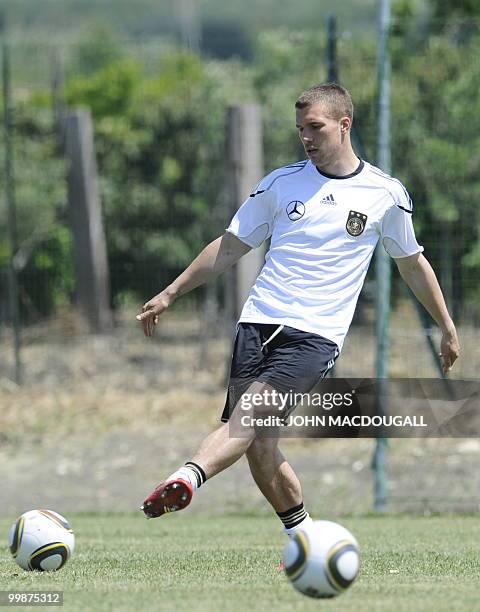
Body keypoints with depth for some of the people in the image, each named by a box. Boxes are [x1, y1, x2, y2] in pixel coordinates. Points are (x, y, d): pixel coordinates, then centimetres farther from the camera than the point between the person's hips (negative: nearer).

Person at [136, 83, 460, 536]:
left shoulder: (386, 195, 7)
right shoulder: (282, 183, 12)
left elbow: (412, 264, 22)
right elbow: (230, 247, 19)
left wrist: (447, 328, 27)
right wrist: (169, 295, 15)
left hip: (316, 335, -3)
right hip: (258, 323, 3)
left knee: (254, 406, -28)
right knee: (258, 446, -7)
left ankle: (188, 478, -49)